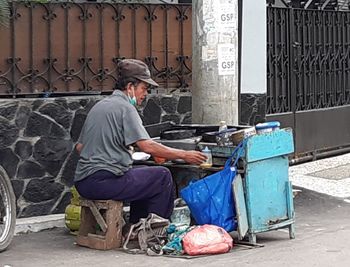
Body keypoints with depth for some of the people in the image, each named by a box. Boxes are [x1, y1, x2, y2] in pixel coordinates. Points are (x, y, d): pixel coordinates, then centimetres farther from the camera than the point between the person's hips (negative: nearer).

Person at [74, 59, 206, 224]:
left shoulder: (99, 105, 18)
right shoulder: (125, 107, -10)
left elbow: (79, 146, 22)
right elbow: (146, 146, -20)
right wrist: (183, 155, -15)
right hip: (105, 181, -10)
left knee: (145, 174, 28)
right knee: (163, 176, -1)